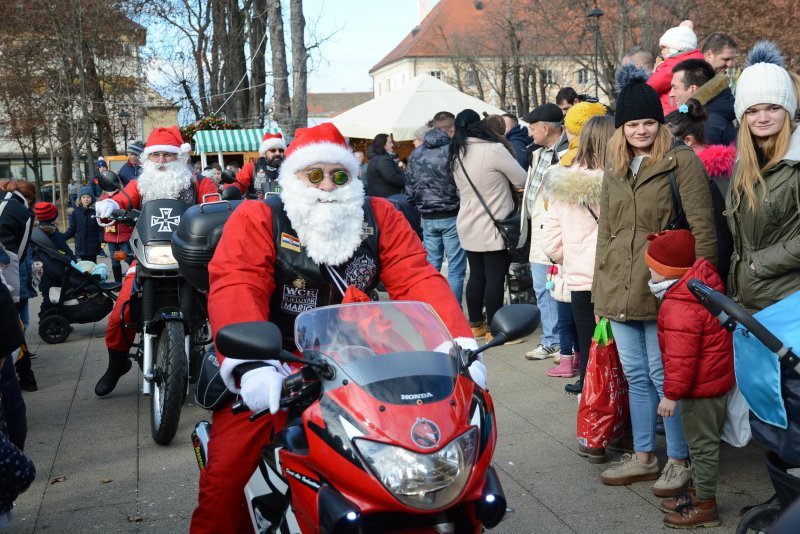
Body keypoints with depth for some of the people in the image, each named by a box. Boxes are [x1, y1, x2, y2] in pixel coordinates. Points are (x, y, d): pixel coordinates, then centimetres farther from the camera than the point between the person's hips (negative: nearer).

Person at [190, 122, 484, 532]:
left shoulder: (379, 217, 4)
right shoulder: (257, 219, -5)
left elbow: (419, 280, -7)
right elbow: (235, 289, -21)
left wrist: (459, 346, -24)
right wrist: (250, 366, -40)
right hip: (276, 369, -3)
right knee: (227, 469, -16)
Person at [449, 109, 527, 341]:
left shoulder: (456, 156, 5)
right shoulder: (493, 149, -16)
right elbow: (522, 180, -10)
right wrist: (507, 184, 11)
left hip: (468, 227, 7)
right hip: (494, 227, -7)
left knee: (476, 276, 15)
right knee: (495, 279, 0)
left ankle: (476, 324, 24)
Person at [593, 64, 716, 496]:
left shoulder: (681, 161, -6)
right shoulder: (615, 169, 14)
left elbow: (702, 228, -8)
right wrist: (599, 289, 15)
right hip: (619, 291, 6)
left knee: (664, 376, 1)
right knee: (635, 375, 14)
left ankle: (679, 460, 16)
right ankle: (643, 456, 26)